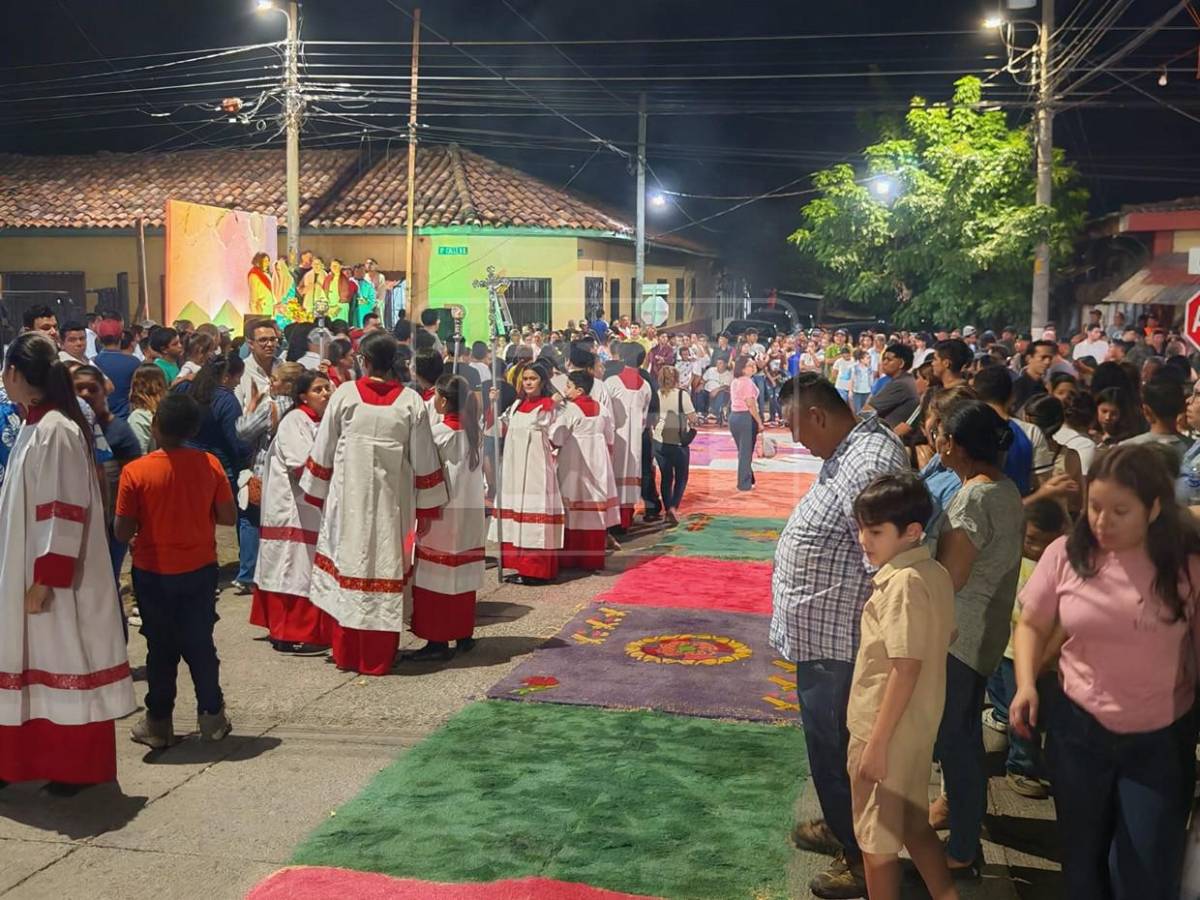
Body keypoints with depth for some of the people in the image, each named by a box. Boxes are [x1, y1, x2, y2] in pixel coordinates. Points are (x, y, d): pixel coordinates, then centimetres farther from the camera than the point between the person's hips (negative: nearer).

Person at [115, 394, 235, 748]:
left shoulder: (135, 472, -15)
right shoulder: (210, 465, -10)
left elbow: (123, 532, -12)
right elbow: (228, 517, -4)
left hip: (153, 573, -1)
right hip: (200, 569, 2)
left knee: (160, 646, 11)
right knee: (200, 642, 14)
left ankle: (159, 723, 18)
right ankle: (212, 716, 20)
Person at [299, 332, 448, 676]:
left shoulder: (345, 394, -6)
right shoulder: (411, 401, -5)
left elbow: (324, 451, 0)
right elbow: (424, 460, -3)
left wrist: (316, 493, 13)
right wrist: (426, 508, 6)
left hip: (349, 500, 0)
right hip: (393, 503, 0)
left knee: (350, 565, 10)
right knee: (386, 567, 7)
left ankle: (347, 654, 17)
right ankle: (378, 657, 13)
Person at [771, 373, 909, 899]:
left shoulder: (869, 465, -27)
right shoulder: (848, 449, 6)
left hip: (837, 639, -10)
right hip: (822, 632, 10)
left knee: (837, 747, 5)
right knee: (830, 741, 25)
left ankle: (863, 857, 22)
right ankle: (841, 826, 43)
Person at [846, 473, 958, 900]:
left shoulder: (903, 582, -24)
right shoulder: (935, 573, 3)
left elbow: (906, 669, -26)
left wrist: (876, 743, -21)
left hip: (886, 731, -9)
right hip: (917, 726, 9)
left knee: (876, 838, 8)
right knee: (914, 826, 23)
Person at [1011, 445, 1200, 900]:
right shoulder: (1066, 554, -9)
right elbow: (1032, 625, 2)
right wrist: (1026, 684, -13)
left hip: (1162, 739, -1)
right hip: (1077, 728, 1)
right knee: (1083, 859, 20)